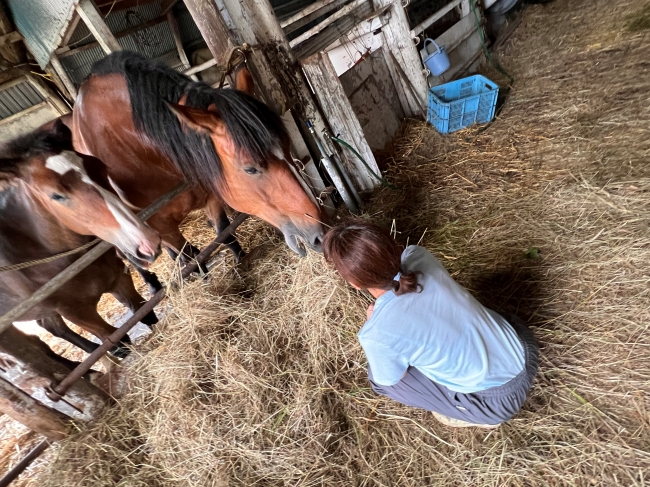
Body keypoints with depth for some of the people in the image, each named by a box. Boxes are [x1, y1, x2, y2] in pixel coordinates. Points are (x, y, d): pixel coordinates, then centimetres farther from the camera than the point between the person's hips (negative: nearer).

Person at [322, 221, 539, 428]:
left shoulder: (378, 334, -29)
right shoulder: (417, 255, -14)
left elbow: (389, 380, -4)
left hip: (499, 398, -5)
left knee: (378, 377, 5)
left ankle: (471, 415, 16)